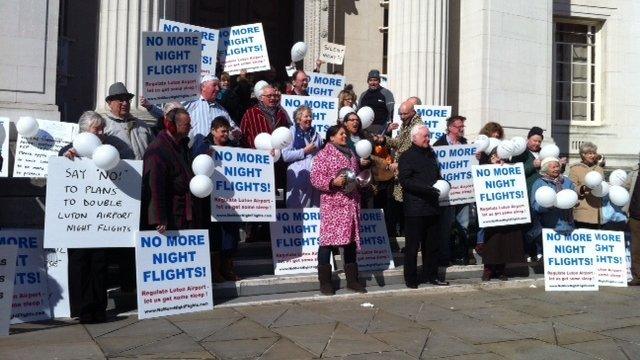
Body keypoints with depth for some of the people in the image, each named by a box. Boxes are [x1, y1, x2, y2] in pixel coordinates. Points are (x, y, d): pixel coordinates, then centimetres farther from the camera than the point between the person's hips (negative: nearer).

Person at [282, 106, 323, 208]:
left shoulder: (316, 135, 19)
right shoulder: (291, 133, 3)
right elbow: (285, 155, -9)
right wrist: (304, 151, -9)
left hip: (315, 175, 5)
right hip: (297, 176, -5)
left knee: (315, 205, 4)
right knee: (297, 206, -6)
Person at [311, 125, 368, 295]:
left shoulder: (351, 154, 18)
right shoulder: (324, 154, -4)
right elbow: (315, 177, -10)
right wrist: (332, 182, -23)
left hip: (351, 203, 7)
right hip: (332, 204, -7)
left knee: (351, 239, 9)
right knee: (328, 239, -5)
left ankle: (352, 279, 18)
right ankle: (324, 281, 3)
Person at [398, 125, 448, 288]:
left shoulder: (431, 154, 19)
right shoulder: (407, 156, -5)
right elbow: (404, 180, -14)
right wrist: (425, 188, -23)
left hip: (432, 206, 7)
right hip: (414, 208, -7)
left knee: (432, 243, 12)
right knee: (413, 244, -1)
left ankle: (431, 274, 23)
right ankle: (411, 278, 7)